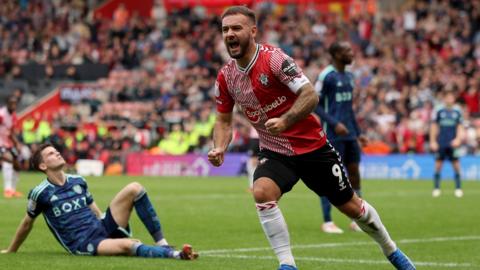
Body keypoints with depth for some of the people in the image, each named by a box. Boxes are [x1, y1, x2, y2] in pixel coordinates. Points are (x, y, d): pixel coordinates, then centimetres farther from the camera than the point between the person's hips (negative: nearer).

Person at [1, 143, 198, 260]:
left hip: (103, 227, 7)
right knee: (128, 245, -38)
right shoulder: (40, 193, -2)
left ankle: (161, 244, -15)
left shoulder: (78, 181, 15)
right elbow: (27, 224, 12)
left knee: (134, 188, -12)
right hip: (83, 245, -7)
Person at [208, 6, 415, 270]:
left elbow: (310, 95, -24)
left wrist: (285, 121, -38)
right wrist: (219, 149, -11)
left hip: (311, 146, -3)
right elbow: (223, 120, 8)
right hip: (274, 152, 3)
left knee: (350, 206, 8)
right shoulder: (225, 77, -3)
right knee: (261, 192, -28)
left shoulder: (273, 58, -19)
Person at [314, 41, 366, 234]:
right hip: (332, 135, -8)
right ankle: (327, 222, 3)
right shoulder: (326, 76, -10)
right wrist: (334, 124, -20)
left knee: (354, 173, 6)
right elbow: (314, 104, -12)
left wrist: (358, 133, 19)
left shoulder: (348, 77, 15)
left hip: (349, 135, 8)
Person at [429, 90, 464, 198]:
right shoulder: (438, 111, 2)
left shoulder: (457, 111, 5)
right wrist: (432, 141, 0)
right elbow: (434, 127, 5)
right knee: (438, 165, 1)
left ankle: (458, 188, 5)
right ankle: (436, 188, 8)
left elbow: (460, 127, 8)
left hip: (452, 144, 1)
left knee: (456, 165, -2)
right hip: (441, 143, -1)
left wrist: (458, 139, -7)